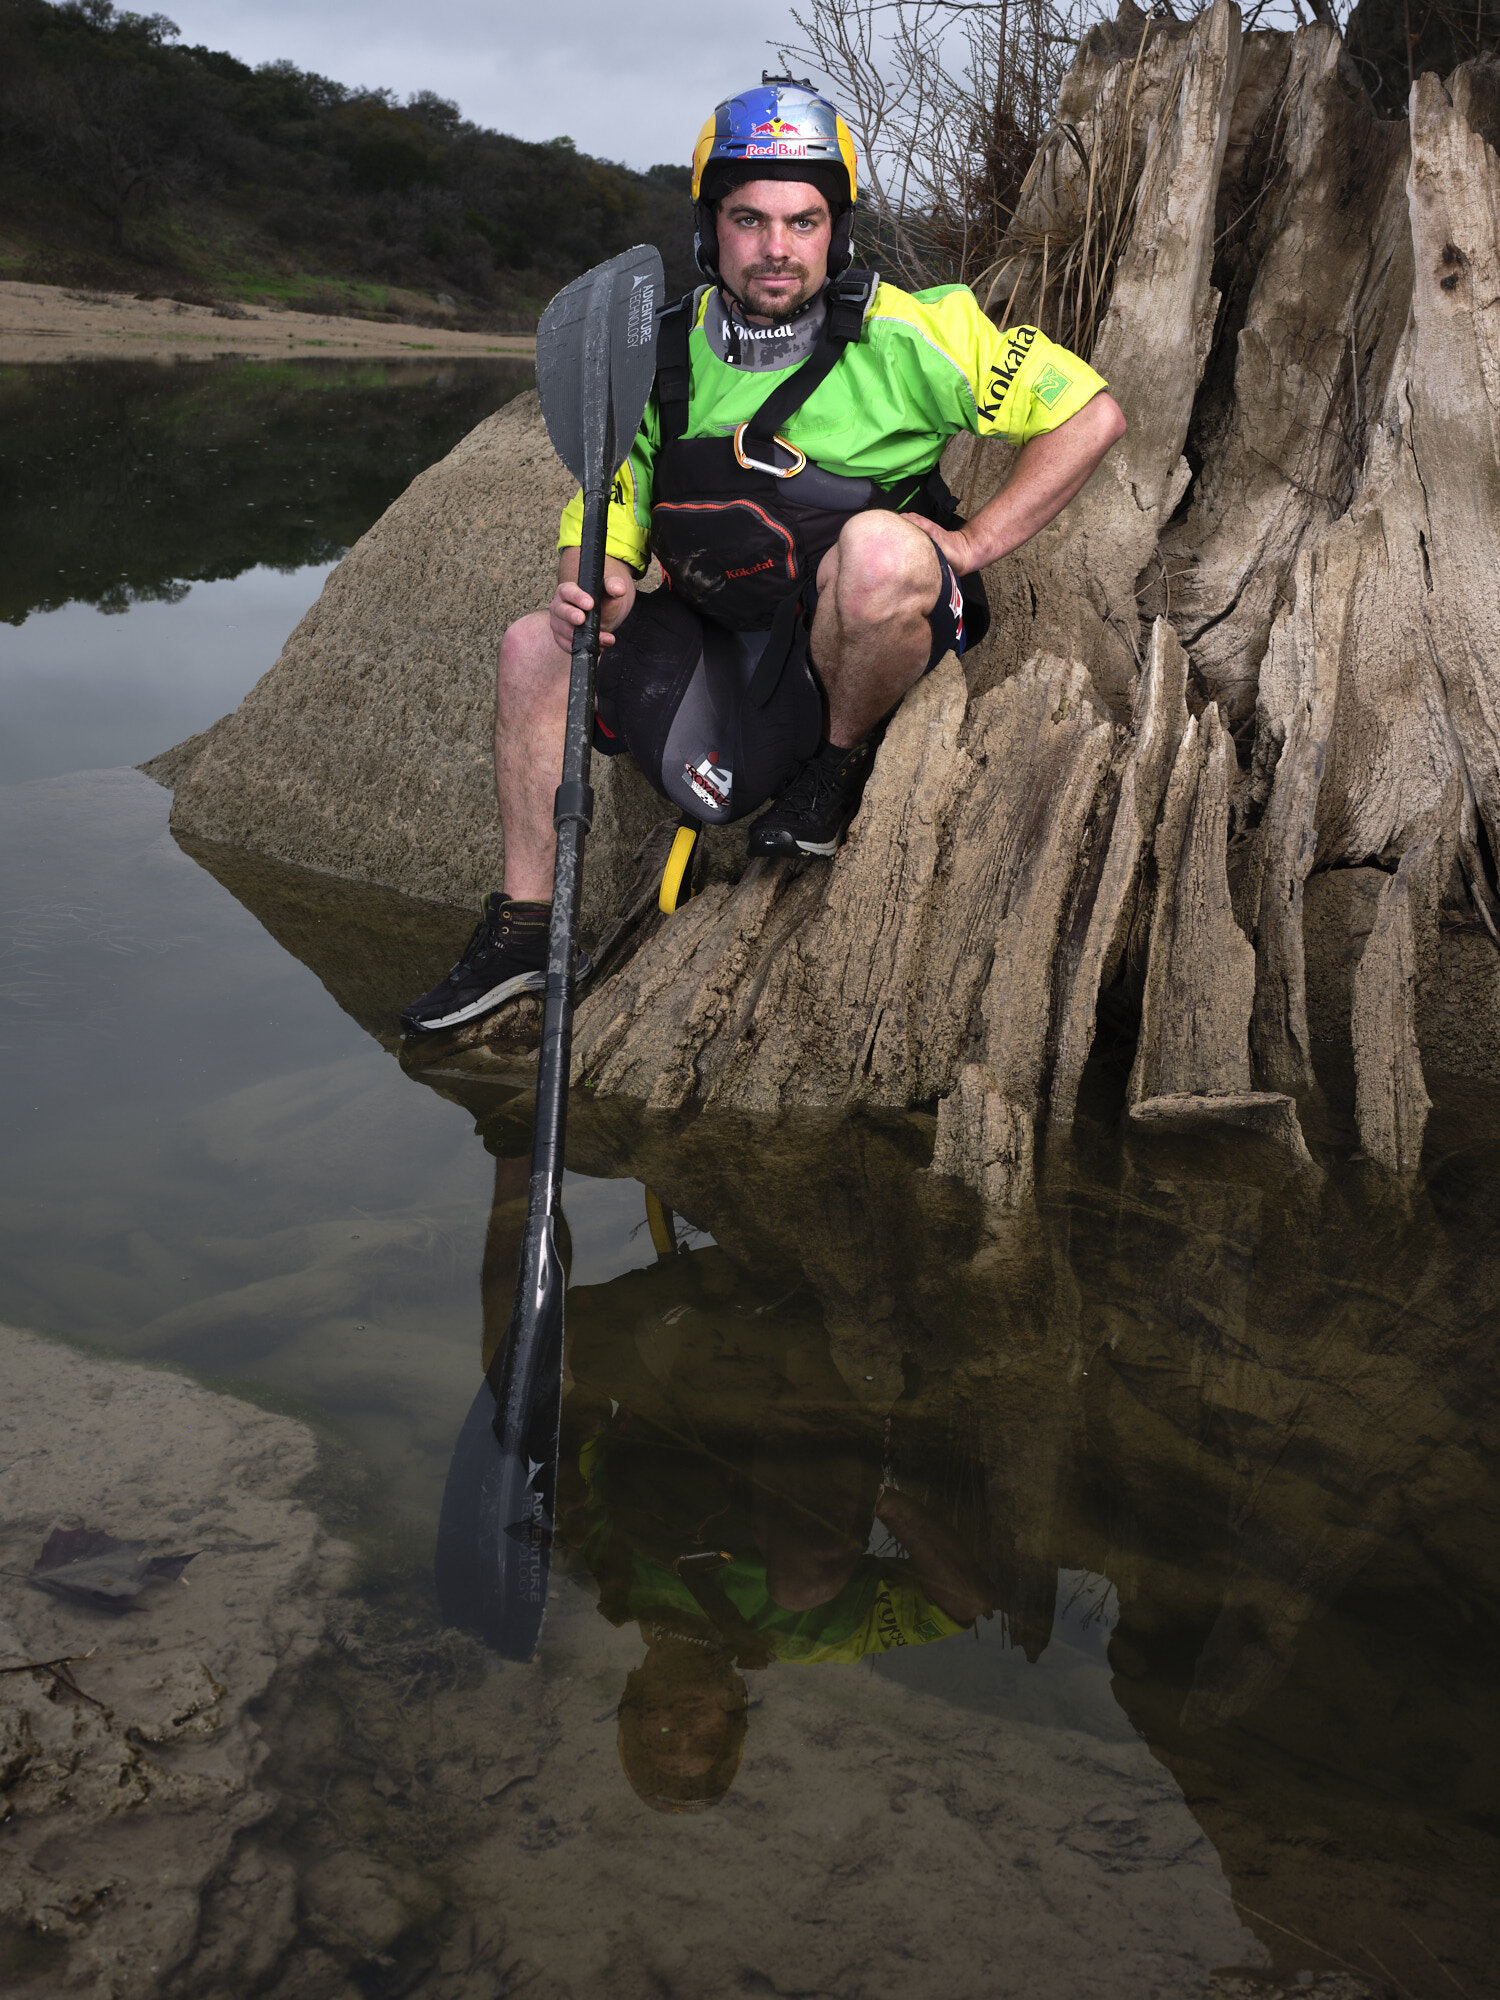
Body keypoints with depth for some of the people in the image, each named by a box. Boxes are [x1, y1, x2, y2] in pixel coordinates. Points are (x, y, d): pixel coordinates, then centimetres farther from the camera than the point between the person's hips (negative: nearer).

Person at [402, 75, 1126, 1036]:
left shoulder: (905, 335, -13)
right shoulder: (666, 362, -1)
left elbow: (1093, 413, -11)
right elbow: (606, 520, 5)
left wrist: (969, 544, -18)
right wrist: (593, 586, -20)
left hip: (874, 634, -5)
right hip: (729, 638, 5)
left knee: (877, 545, -37)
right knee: (536, 643, -9)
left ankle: (843, 760, -10)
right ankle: (526, 924, 1)